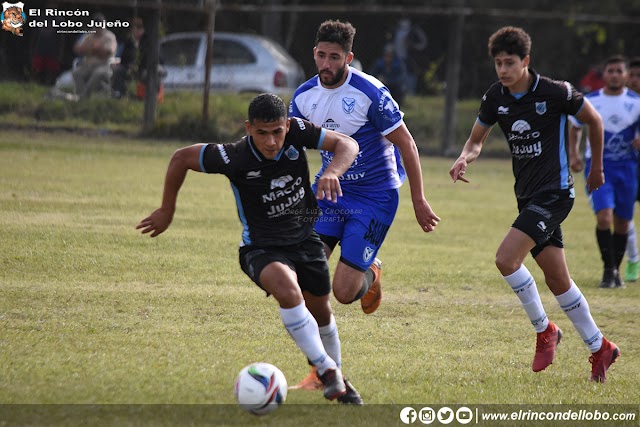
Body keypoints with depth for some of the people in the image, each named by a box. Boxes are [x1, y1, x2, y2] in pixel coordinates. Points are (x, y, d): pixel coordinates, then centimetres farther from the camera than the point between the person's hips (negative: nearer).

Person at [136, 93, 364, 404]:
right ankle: (326, 370, -23)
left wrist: (332, 171, -40)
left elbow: (347, 144, -18)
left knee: (320, 311, 18)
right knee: (287, 290, -34)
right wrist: (167, 211, -2)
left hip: (305, 238, 4)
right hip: (261, 247, -4)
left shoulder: (297, 132, -19)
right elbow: (181, 158, -12)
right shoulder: (233, 158, -26)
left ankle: (336, 377, 46)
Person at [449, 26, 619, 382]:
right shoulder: (495, 98, 2)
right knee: (558, 280, 10)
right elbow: (477, 140, 12)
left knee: (506, 258, -21)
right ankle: (600, 348, 23)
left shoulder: (556, 93, -14)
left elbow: (593, 119, 1)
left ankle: (544, 329, -2)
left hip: (555, 192, -7)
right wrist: (465, 159, -12)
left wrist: (597, 167, 12)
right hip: (527, 194, 7)